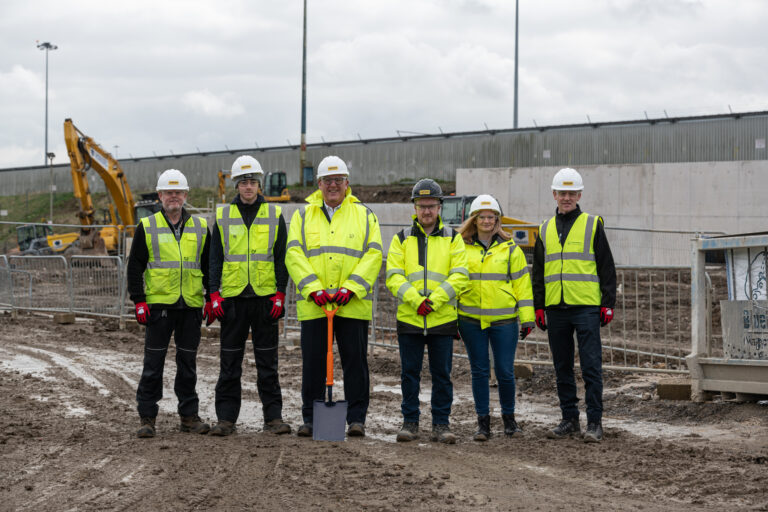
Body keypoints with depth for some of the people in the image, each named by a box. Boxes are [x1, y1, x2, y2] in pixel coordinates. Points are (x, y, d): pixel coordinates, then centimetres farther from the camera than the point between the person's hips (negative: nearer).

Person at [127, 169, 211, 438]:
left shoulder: (200, 228, 10)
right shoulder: (147, 227, 3)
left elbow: (209, 266, 16)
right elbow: (134, 266, 3)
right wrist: (139, 301, -5)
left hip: (191, 305, 2)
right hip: (158, 304, -2)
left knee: (188, 362, 8)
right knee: (153, 362, -1)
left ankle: (189, 415, 15)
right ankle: (147, 418, 6)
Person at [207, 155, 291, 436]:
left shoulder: (274, 215, 6)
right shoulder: (223, 216, 7)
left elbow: (281, 257, 5)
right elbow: (215, 257, 6)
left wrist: (280, 294, -3)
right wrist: (214, 294, -3)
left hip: (264, 297, 0)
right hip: (233, 297, 1)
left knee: (267, 361, 4)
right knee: (230, 361, 4)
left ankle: (273, 416, 9)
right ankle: (226, 417, 8)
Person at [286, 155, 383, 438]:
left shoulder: (364, 215, 9)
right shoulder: (303, 215, 11)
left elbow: (373, 255, 0)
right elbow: (294, 255, 0)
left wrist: (351, 288, -12)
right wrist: (313, 288, -13)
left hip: (353, 305, -1)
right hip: (312, 304, 1)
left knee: (355, 361, 1)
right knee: (313, 363, 5)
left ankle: (356, 418, 8)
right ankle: (310, 419, 14)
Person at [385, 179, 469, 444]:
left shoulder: (453, 238, 6)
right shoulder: (401, 239, 7)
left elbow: (460, 276, -4)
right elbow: (394, 276, -2)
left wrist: (434, 300, -16)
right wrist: (416, 301, -17)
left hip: (442, 319, 0)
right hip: (409, 319, 1)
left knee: (442, 375, 3)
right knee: (409, 373, 5)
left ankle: (441, 424, 11)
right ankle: (410, 422, 15)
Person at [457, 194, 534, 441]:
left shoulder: (510, 249, 5)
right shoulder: (462, 248, 6)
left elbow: (522, 283, 5)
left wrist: (527, 318, 0)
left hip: (503, 319, -1)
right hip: (471, 319, 1)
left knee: (505, 371, 0)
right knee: (479, 371, 4)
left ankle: (509, 417, 20)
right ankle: (483, 421, 13)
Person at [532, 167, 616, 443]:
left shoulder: (592, 225, 3)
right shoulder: (546, 230, 14)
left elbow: (606, 267, 2)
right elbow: (538, 272, 18)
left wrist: (608, 303, -4)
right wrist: (538, 307, 11)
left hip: (586, 307, -4)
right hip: (555, 309, 4)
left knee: (591, 367, -6)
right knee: (562, 369, 8)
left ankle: (594, 422, -3)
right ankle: (569, 419, 16)